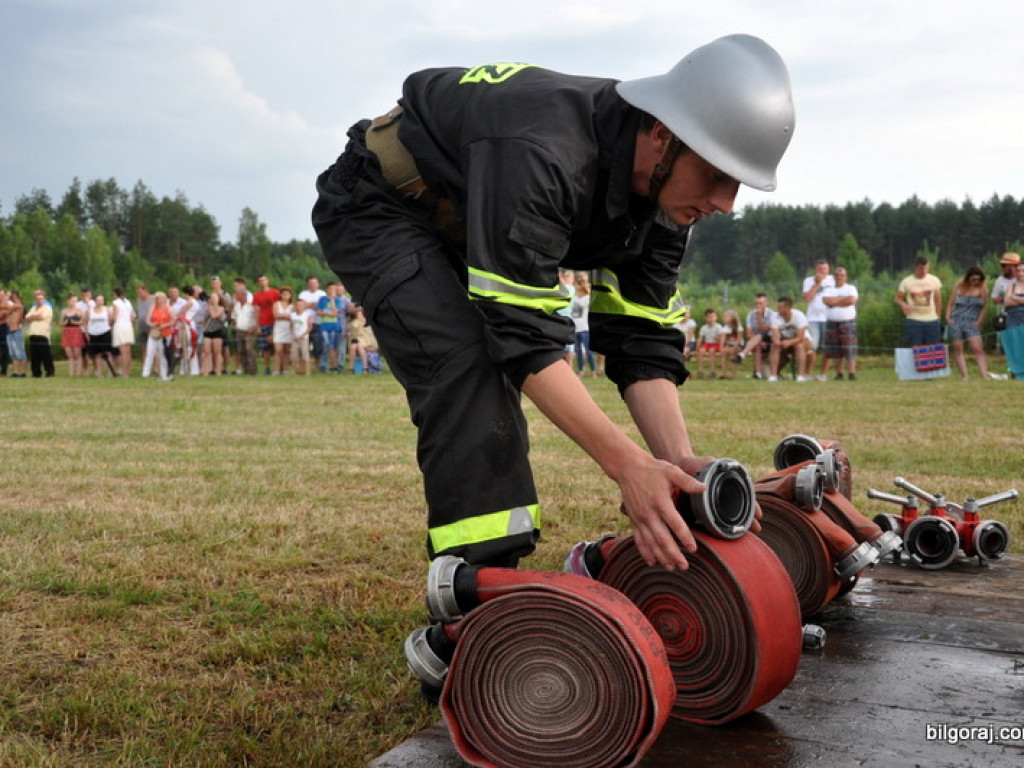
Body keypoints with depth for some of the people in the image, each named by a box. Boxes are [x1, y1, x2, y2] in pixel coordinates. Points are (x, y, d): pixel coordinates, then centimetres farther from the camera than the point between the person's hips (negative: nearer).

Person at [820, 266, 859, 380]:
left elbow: (852, 300, -13)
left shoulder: (851, 288, 7)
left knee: (850, 349, -9)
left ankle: (852, 373, -12)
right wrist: (843, 298, -6)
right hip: (832, 322, 3)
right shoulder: (828, 290, 13)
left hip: (848, 322, -3)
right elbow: (827, 301, -7)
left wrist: (835, 301, -5)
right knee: (835, 350, 2)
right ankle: (839, 374, 7)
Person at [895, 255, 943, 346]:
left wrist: (938, 316, 9)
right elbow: (898, 298, 4)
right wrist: (904, 305, -17)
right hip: (914, 321, -2)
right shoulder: (906, 282, -3)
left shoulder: (934, 280, 3)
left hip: (932, 320, 2)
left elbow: (938, 300, 11)